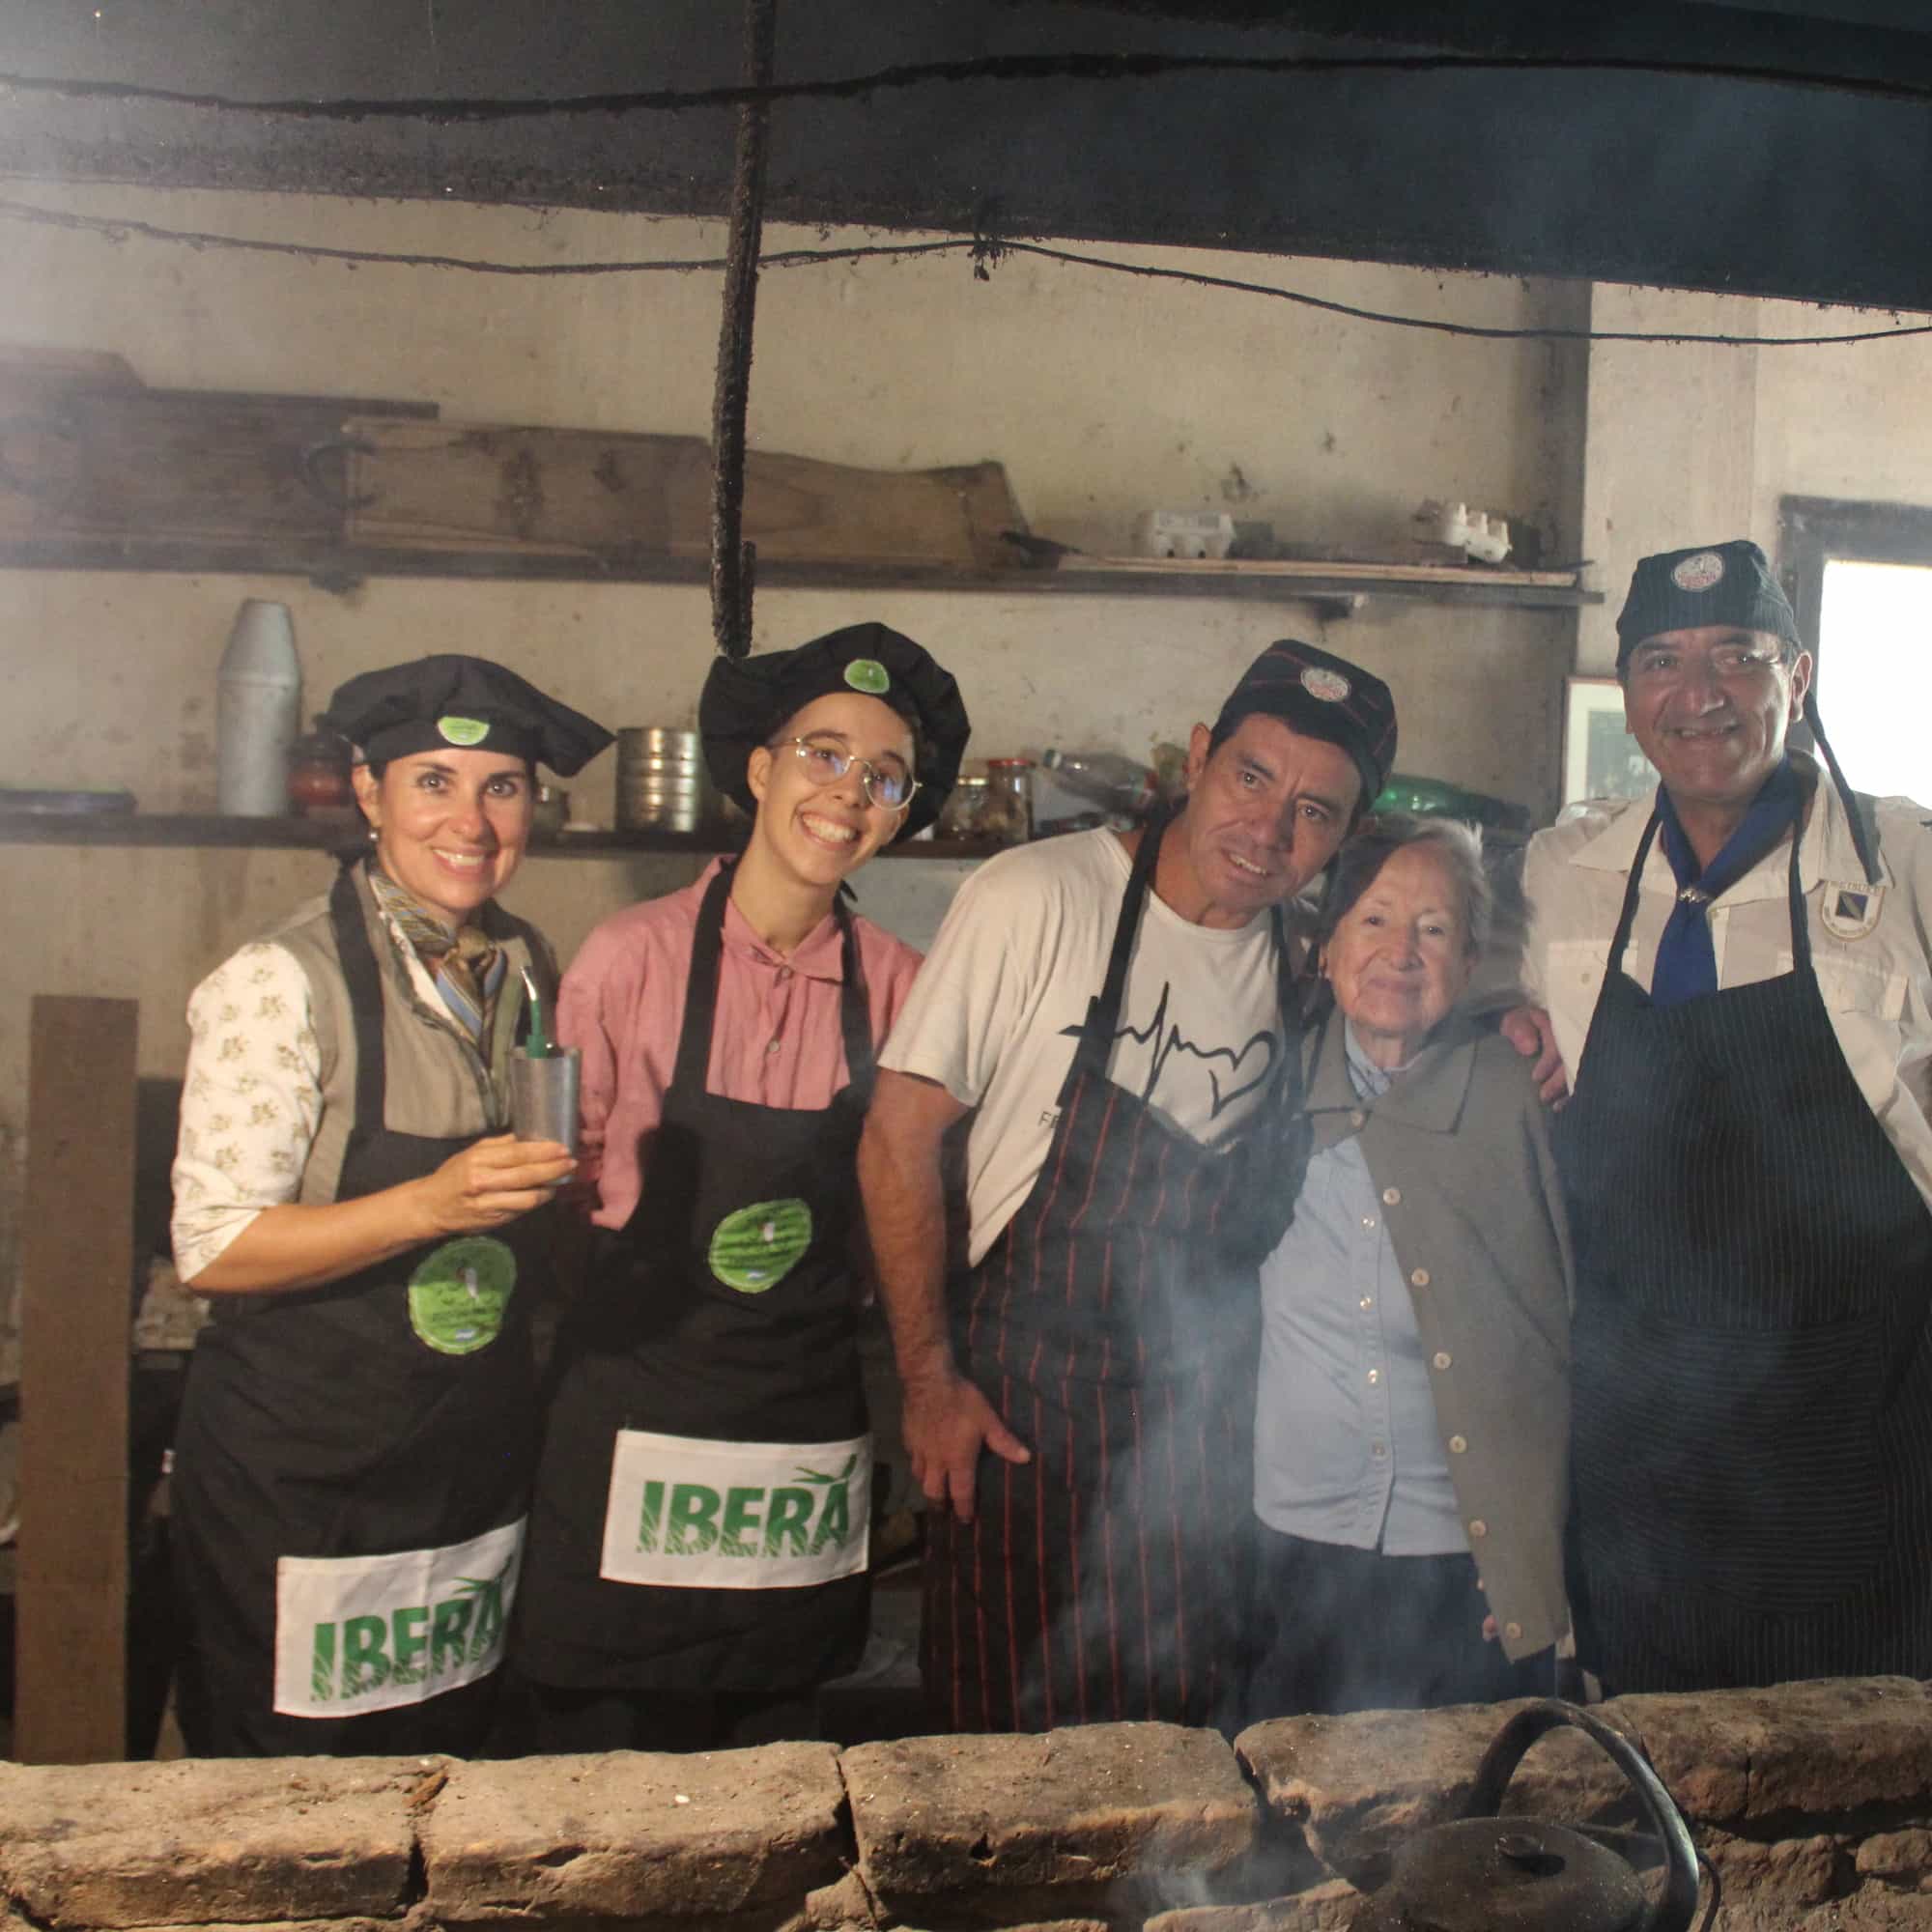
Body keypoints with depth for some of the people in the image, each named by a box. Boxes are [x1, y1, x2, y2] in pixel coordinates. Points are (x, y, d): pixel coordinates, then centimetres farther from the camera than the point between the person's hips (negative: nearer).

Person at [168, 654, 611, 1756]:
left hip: (479, 1480, 6)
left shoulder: (528, 971, 5)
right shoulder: (283, 983, -14)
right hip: (297, 1487, -5)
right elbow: (213, 1249, -18)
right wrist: (431, 1205, -29)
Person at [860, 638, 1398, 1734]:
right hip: (1023, 1409, -4)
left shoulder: (1309, 955, 0)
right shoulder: (1038, 901, -14)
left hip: (1206, 1428, 4)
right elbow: (901, 1135, -11)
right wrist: (929, 1380, -10)